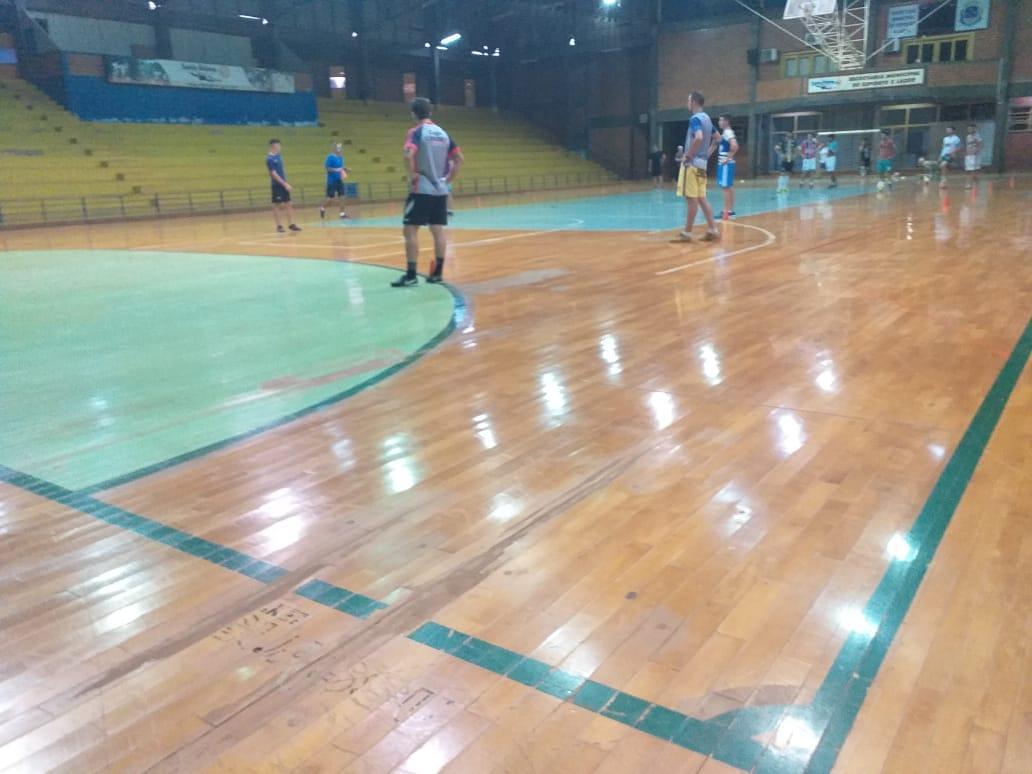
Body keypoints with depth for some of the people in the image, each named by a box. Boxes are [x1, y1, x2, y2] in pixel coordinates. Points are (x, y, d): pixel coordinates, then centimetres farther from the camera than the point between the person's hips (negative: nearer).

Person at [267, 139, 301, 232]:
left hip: (284, 184, 8)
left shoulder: (279, 155, 9)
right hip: (277, 185, -8)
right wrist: (285, 184, -20)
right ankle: (279, 226, 6)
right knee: (277, 205, 0)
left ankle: (292, 224, 12)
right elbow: (274, 174, -17)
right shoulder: (269, 159, -14)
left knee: (289, 204, 7)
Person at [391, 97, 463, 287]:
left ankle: (411, 274, -7)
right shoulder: (443, 133, 11)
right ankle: (437, 272, 10)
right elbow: (459, 158, 12)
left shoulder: (416, 132, -7)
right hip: (440, 190, 6)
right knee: (438, 230, 7)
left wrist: (412, 174, -11)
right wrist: (448, 179, 14)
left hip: (422, 189, -6)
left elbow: (409, 155, -25)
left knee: (410, 230, -3)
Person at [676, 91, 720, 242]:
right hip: (702, 163, 9)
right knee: (701, 198, 11)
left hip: (692, 164, -9)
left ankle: (687, 232, -2)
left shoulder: (695, 119, -13)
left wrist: (688, 155, -20)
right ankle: (712, 230, 9)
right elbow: (717, 138, 25)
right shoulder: (706, 118, 15)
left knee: (691, 199, -6)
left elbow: (698, 138, -31)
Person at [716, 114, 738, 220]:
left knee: (725, 187, -9)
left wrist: (728, 158, -23)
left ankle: (727, 212, -8)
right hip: (723, 163, 10)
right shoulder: (725, 133, 16)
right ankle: (730, 210, 17)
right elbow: (732, 146, 29)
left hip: (726, 164, -10)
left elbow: (734, 146, -30)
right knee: (729, 187, 12)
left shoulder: (728, 132, -15)